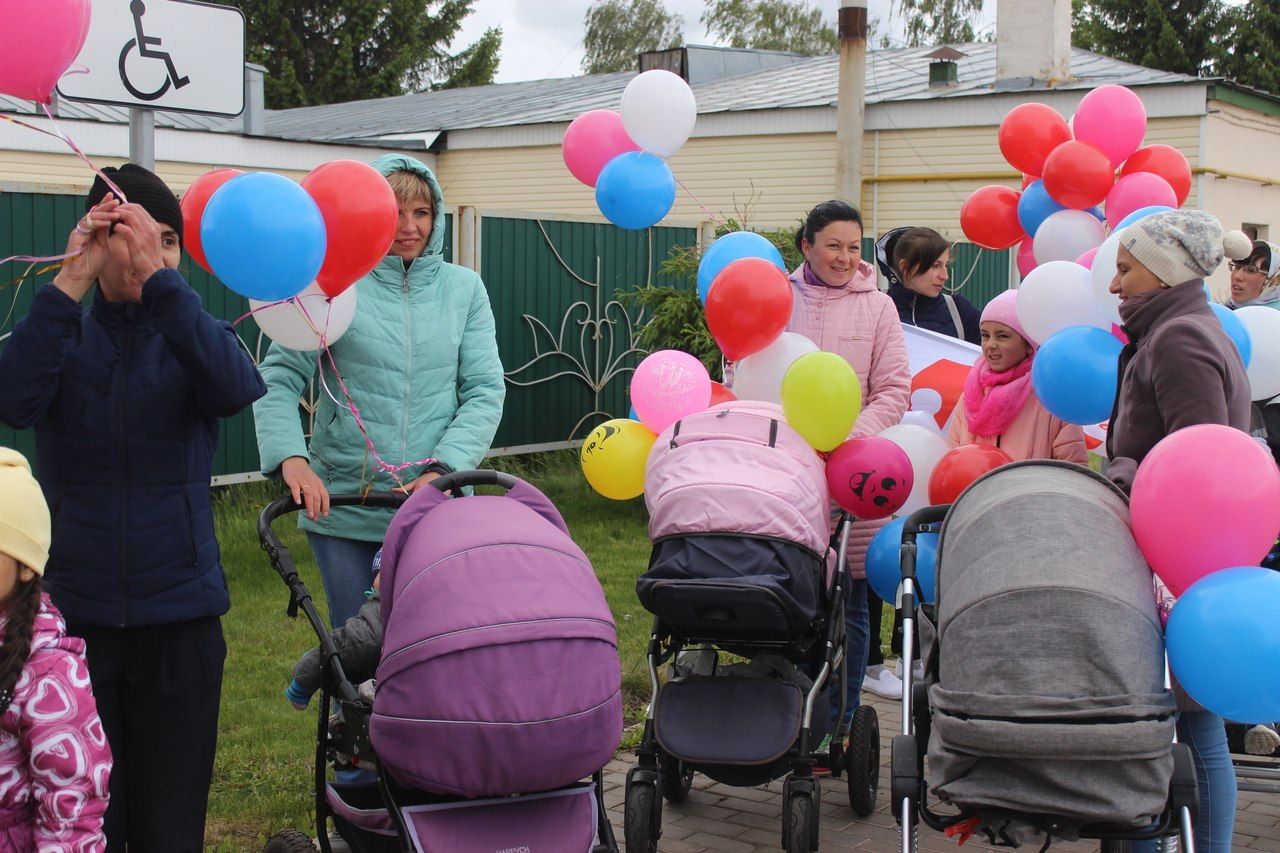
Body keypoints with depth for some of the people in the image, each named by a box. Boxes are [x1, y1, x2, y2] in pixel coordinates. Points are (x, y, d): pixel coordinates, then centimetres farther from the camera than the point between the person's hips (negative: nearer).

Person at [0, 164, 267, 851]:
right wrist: (74, 278, -21)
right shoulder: (63, 337, 3)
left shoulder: (191, 337, 4)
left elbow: (237, 388, -20)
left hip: (179, 615, 0)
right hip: (73, 612, 0)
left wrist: (157, 274, -26)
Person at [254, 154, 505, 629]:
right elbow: (279, 378, -4)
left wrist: (444, 469, -12)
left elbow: (485, 390, 1)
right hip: (342, 509, -1)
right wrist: (291, 457, -21)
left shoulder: (464, 288, 5)